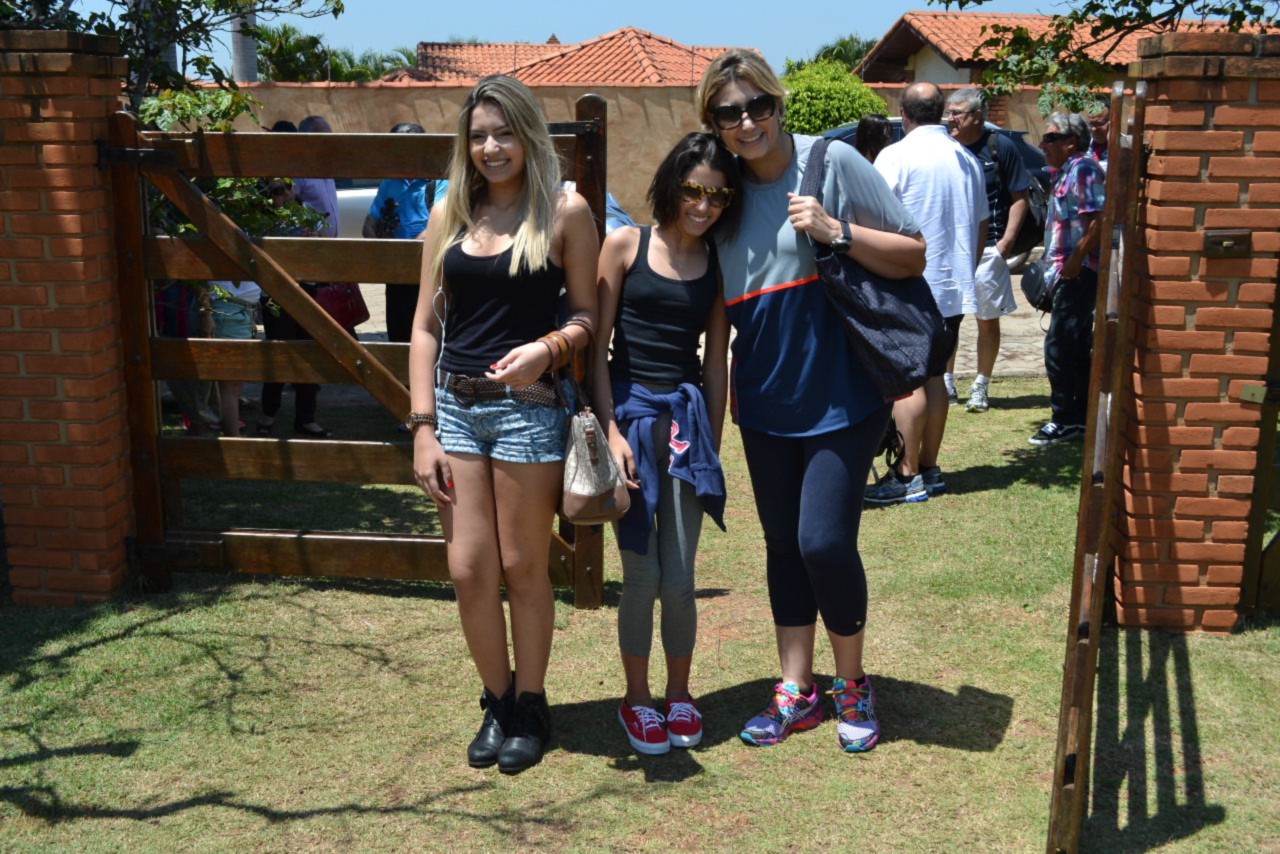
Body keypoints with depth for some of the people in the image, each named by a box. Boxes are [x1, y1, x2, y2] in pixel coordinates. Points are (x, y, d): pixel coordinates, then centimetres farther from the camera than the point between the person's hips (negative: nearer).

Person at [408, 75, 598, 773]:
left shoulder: (564, 212, -1)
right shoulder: (450, 214, 8)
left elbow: (587, 316, 0)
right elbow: (426, 326, 8)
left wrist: (546, 348, -21)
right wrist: (422, 426, 2)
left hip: (528, 408, -3)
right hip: (455, 405, 3)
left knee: (522, 565, 6)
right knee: (468, 569, 4)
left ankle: (530, 706, 25)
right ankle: (496, 702, 25)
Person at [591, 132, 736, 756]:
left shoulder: (719, 264, 7)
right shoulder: (626, 246, -1)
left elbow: (716, 360, 9)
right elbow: (597, 344, -2)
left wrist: (712, 444, 7)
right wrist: (612, 431, -8)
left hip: (687, 417, 2)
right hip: (629, 411, -2)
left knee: (678, 578, 2)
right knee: (640, 575, 1)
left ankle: (679, 693, 24)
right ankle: (637, 697, 22)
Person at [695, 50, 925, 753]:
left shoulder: (833, 162, -8)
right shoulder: (725, 193, 5)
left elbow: (914, 256, -5)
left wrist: (836, 232, -19)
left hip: (843, 395, -5)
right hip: (765, 399, 5)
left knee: (824, 541, -9)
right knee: (782, 543, 10)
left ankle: (852, 682, 15)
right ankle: (796, 691, 24)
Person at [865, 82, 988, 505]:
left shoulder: (896, 156, -10)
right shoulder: (967, 160, 12)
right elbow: (982, 227, 18)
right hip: (954, 288, 7)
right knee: (934, 377, 12)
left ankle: (907, 476, -1)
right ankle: (929, 469, 17)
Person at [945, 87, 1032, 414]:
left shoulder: (1002, 147, -4)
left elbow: (1019, 199, -2)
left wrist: (1004, 244, -11)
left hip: (987, 250, -3)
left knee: (988, 320, 5)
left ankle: (981, 387, 16)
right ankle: (946, 383, 21)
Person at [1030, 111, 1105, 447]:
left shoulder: (1083, 169, -13)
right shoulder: (1066, 171, 16)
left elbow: (1097, 223, -22)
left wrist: (1073, 263, -22)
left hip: (1078, 274, -10)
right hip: (1068, 273, 10)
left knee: (1059, 348, -7)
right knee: (1076, 348, 14)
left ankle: (1065, 419, 0)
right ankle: (1081, 417, 22)